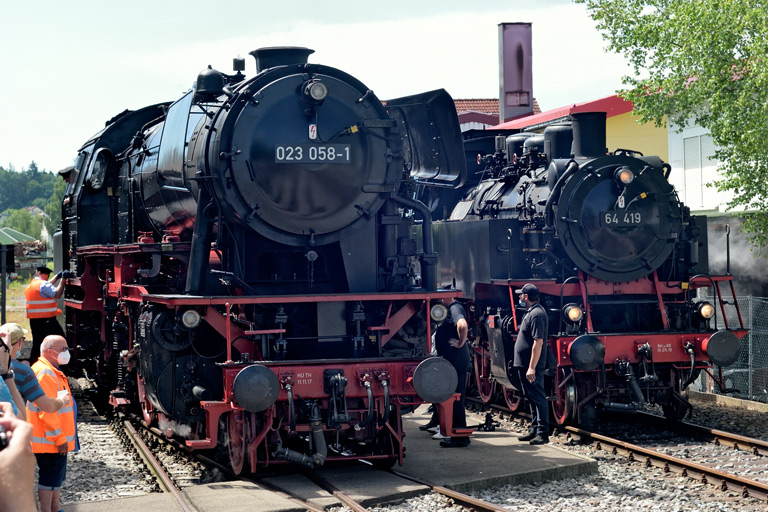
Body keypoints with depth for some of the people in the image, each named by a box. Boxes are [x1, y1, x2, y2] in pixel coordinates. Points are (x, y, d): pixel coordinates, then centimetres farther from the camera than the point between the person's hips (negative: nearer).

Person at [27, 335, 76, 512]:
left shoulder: (53, 372, 16)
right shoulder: (45, 373, -19)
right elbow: (47, 410, -24)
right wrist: (59, 438, -22)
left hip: (54, 441, 11)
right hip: (50, 441, -11)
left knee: (56, 478, 18)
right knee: (49, 479, -5)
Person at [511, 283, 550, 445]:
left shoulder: (537, 314, -18)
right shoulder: (531, 312, 15)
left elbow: (538, 342, -24)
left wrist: (531, 368, -27)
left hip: (531, 367, -11)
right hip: (524, 365, 11)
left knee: (538, 398, -7)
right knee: (531, 398, 15)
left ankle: (543, 434, -5)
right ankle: (534, 431, 23)